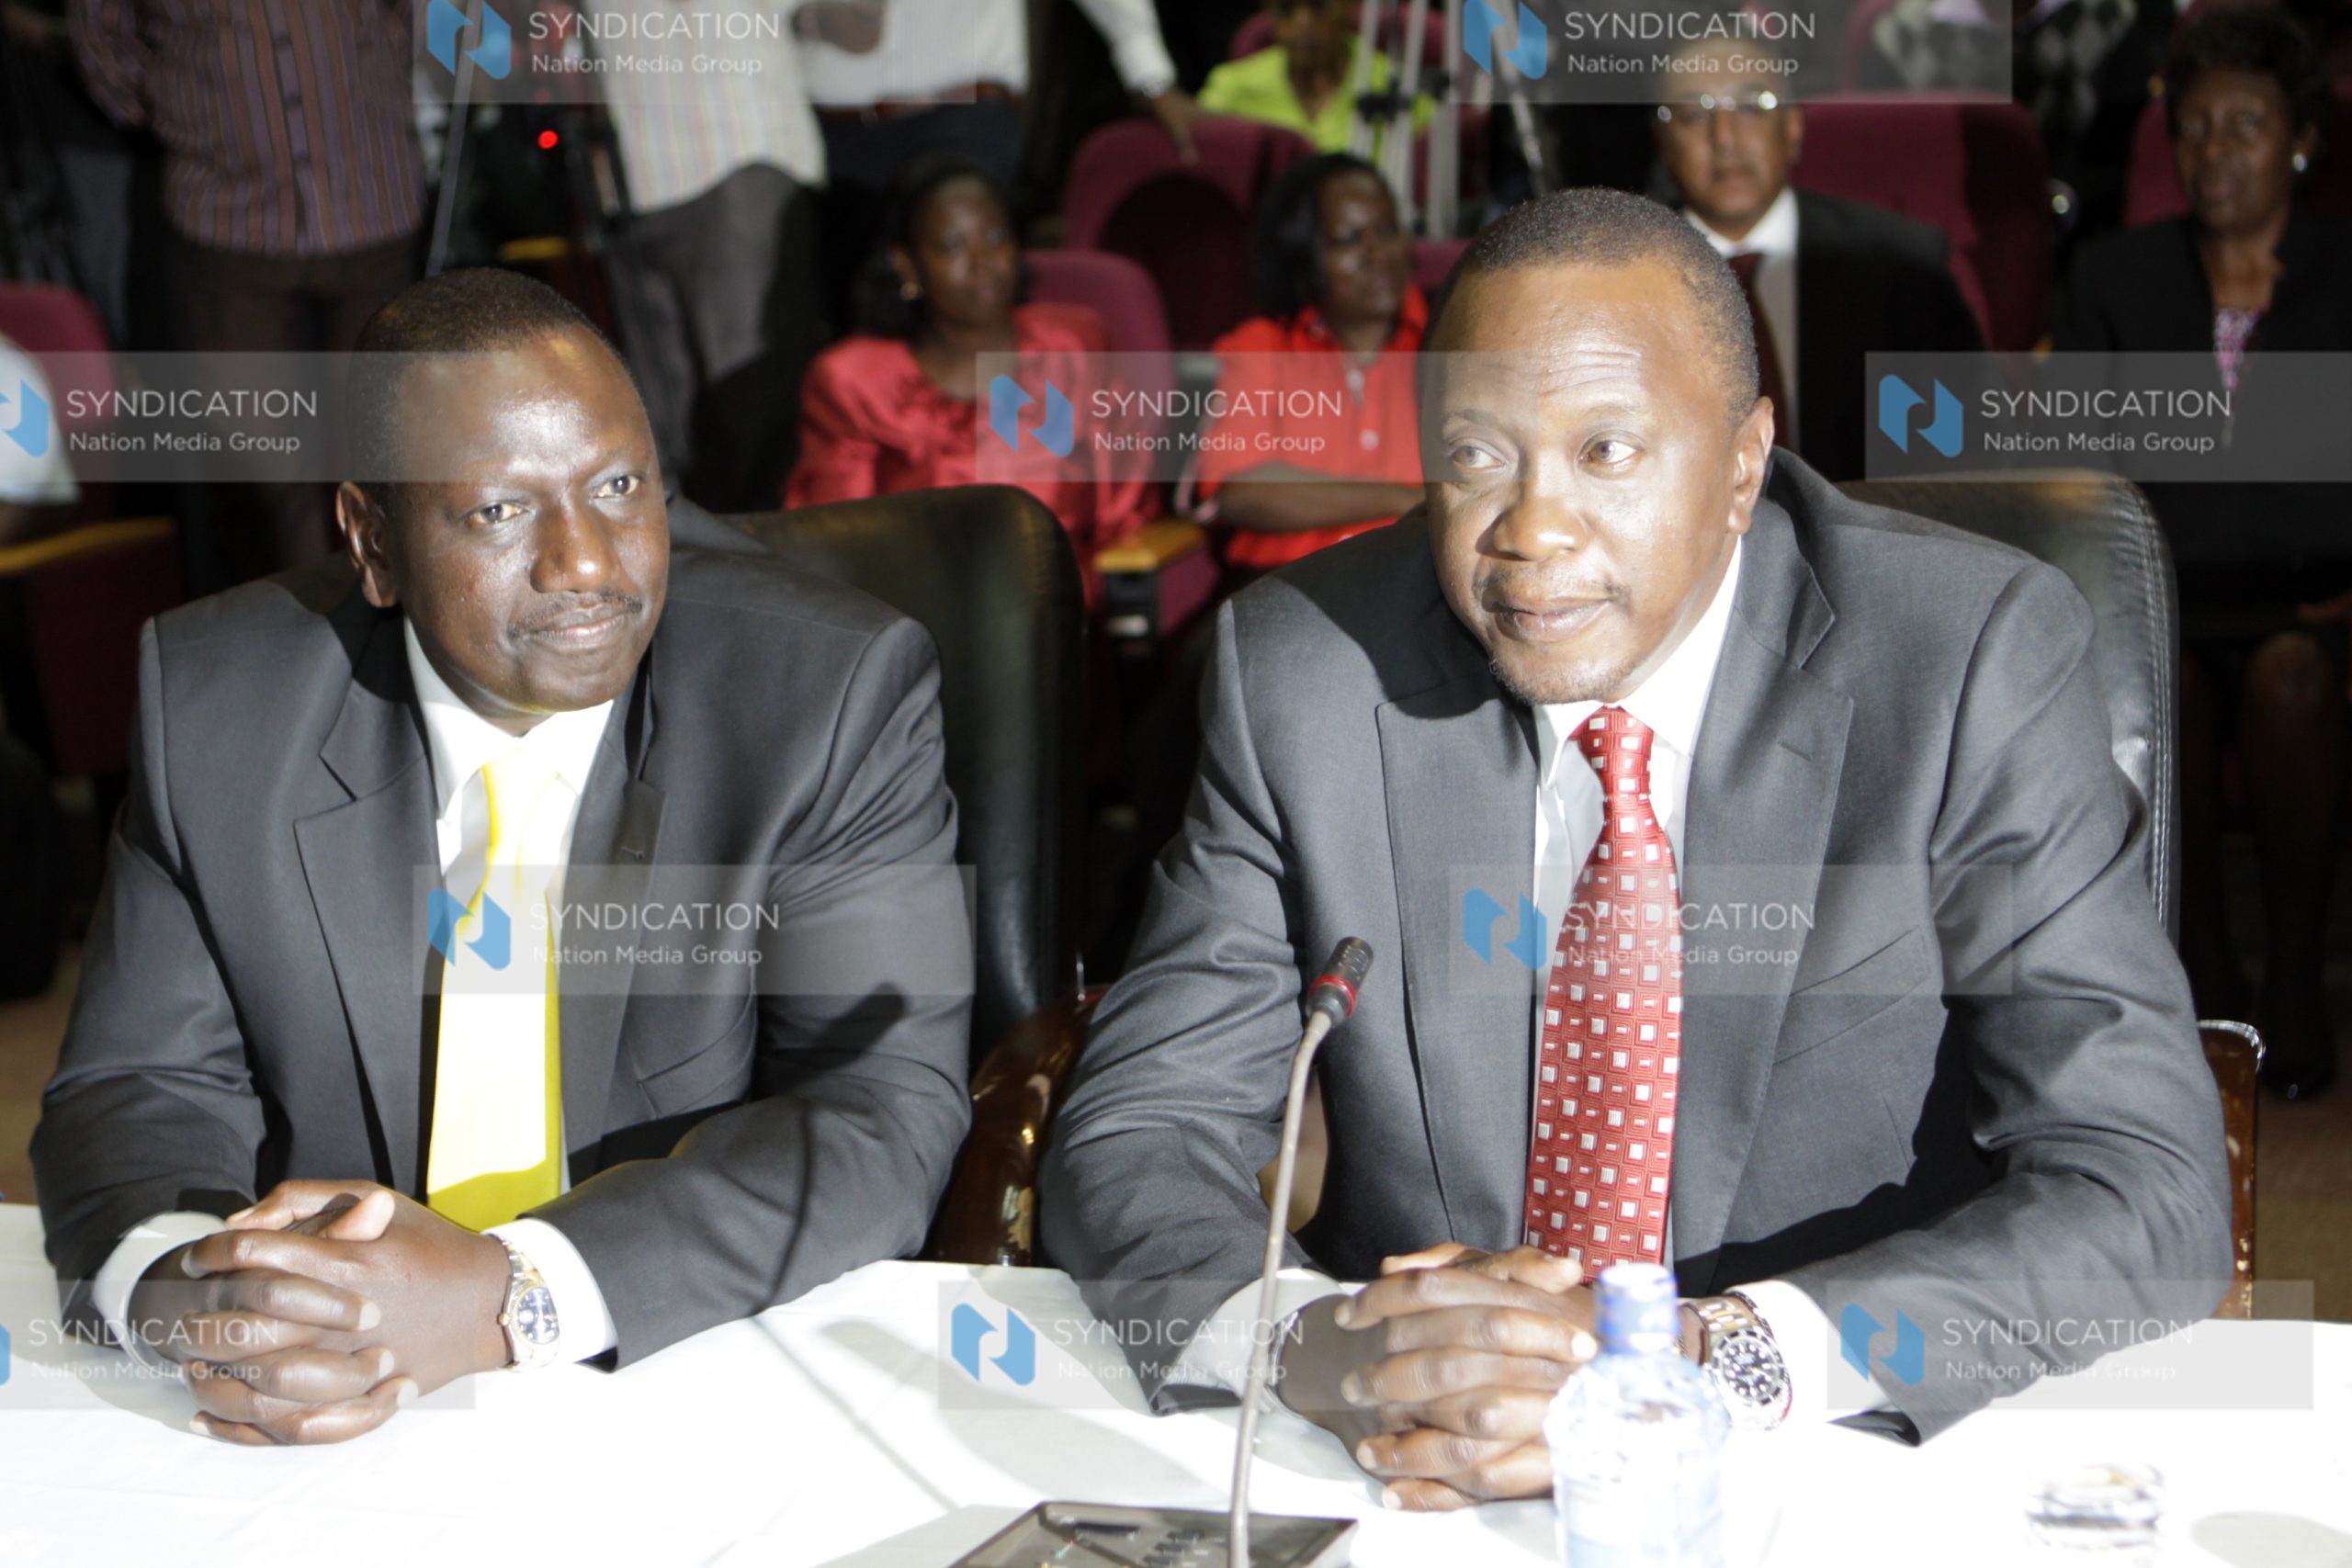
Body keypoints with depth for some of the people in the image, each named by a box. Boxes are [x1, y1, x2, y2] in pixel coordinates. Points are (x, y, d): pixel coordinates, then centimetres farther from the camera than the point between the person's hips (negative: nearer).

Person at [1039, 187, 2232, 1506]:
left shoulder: (1979, 660, -10)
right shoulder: (1305, 665, -4)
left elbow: (2149, 1194, -15)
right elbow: (1136, 1132, -3)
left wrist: (1706, 1361, -29)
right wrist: (1312, 1343, -25)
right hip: (1420, 1475, 1)